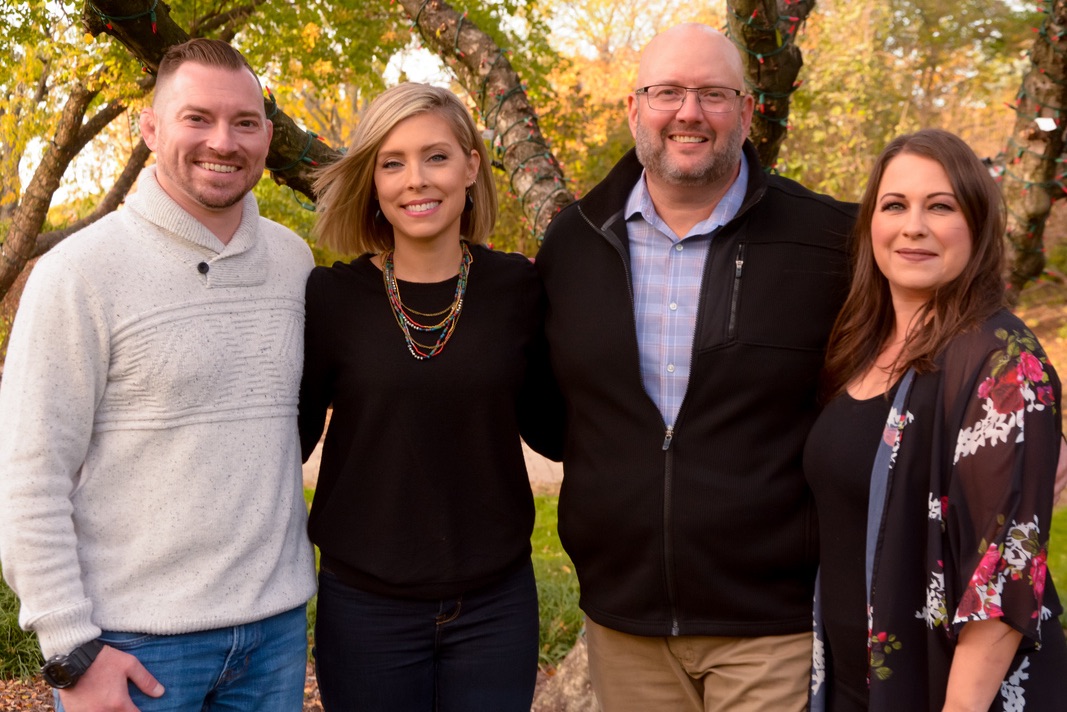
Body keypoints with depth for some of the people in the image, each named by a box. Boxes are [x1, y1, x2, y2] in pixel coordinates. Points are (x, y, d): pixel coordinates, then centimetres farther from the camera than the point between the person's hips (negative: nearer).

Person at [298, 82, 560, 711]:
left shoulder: (517, 288, -2)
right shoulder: (331, 297, -6)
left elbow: (550, 430, 2)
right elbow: (290, 438, 1)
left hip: (496, 606, 1)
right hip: (365, 609, -1)